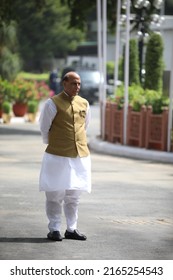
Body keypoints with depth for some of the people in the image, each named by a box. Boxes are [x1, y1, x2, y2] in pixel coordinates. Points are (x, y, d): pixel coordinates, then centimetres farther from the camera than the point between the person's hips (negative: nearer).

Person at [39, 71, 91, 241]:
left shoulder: (84, 104, 7)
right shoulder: (53, 103, -7)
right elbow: (44, 127, 2)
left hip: (81, 155, 5)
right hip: (58, 156, -5)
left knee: (74, 194, 10)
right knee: (55, 194, 1)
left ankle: (71, 229, 18)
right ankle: (54, 229, 8)